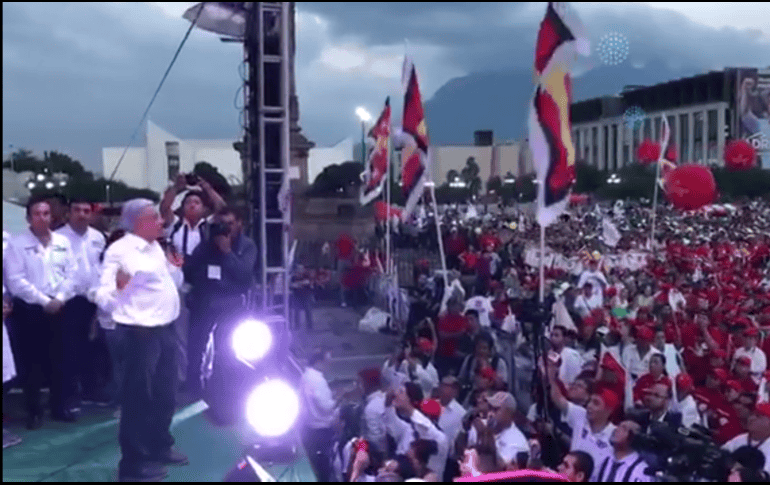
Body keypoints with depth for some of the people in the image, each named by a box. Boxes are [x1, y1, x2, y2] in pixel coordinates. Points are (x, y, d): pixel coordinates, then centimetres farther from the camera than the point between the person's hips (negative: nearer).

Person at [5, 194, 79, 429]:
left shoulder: (62, 242, 9)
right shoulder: (17, 244, -4)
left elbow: (71, 273, 6)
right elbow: (16, 280, -11)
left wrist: (59, 299, -8)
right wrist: (44, 301, -13)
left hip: (61, 308, 4)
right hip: (31, 310, -3)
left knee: (63, 359, 6)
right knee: (34, 362, 3)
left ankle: (61, 406, 18)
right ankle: (34, 411, 13)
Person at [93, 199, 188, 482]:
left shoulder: (155, 247, 12)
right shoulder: (120, 250, -14)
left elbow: (173, 284, 24)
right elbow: (104, 297, -19)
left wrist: (175, 268, 5)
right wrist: (117, 289, -40)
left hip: (165, 328, 9)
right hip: (140, 332, -9)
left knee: (165, 394, 20)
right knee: (138, 396, 1)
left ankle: (160, 446, 37)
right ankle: (134, 461, 13)